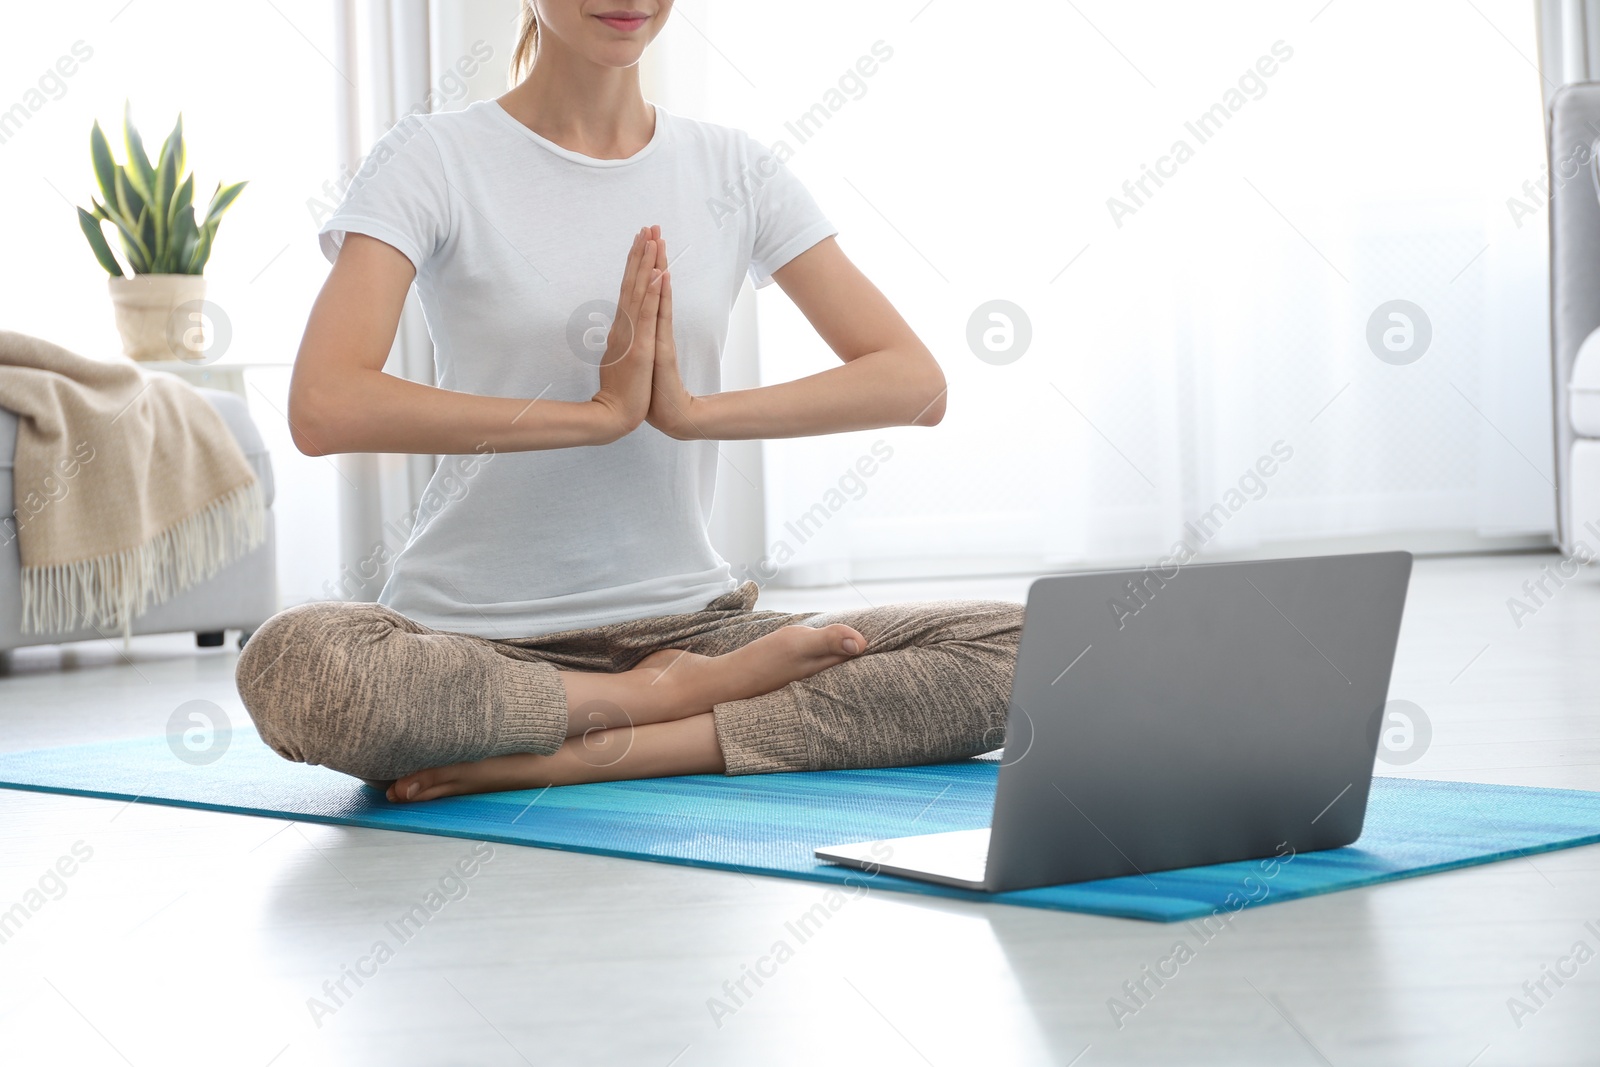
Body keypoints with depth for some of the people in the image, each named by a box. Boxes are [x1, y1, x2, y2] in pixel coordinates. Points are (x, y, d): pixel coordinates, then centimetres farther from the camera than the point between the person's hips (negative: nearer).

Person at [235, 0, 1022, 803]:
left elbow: (916, 384, -1)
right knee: (291, 664, -36)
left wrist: (692, 409, -15)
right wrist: (598, 411, -19)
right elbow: (323, 409, -19)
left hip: (684, 622, 3)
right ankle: (680, 695, -15)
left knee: (1017, 651, -18)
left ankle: (586, 753, -21)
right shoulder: (432, 160, -3)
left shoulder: (734, 171, 8)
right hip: (472, 636, -3)